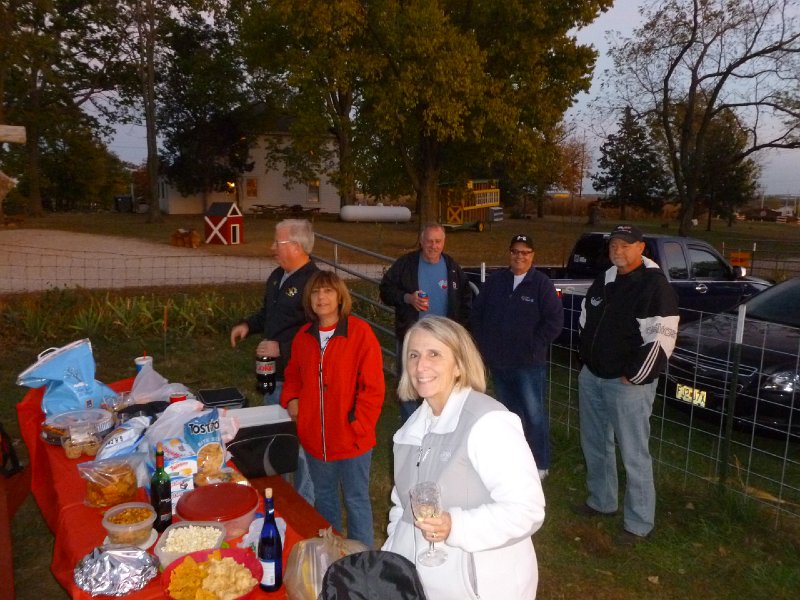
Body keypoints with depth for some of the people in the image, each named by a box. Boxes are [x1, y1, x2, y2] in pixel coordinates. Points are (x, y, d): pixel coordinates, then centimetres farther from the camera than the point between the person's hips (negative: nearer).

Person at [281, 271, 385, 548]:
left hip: (351, 439, -5)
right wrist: (291, 398, 1)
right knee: (323, 498, 22)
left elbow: (372, 387, -14)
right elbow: (293, 374, 19)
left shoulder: (360, 332, -14)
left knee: (356, 500, 10)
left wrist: (358, 426, -16)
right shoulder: (303, 337, 3)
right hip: (314, 438, 6)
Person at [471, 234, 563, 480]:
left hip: (529, 363, -4)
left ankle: (540, 464, 13)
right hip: (498, 361, 5)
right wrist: (483, 343, 5)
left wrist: (535, 347, -11)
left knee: (534, 414, -1)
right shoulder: (495, 281, 5)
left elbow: (555, 320, -9)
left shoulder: (542, 284, -7)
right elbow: (477, 312, 11)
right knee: (507, 413, 18)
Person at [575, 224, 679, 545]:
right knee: (594, 444, 20)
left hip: (628, 383, -8)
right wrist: (588, 358, 14)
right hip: (591, 376, 8)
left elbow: (661, 338, -20)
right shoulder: (604, 280, 10)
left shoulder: (654, 285, -15)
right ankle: (601, 500, 39)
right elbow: (586, 318, 22)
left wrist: (633, 376, -16)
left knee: (634, 454, 0)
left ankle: (638, 523, 15)